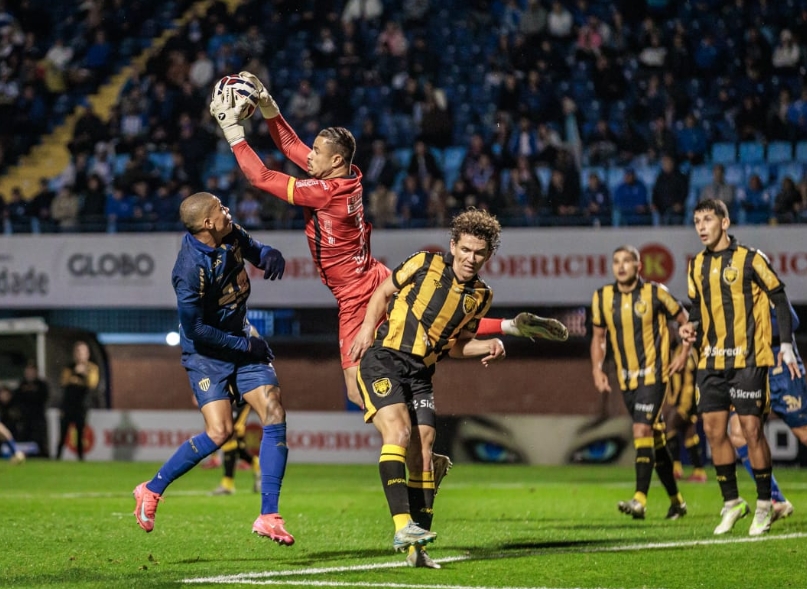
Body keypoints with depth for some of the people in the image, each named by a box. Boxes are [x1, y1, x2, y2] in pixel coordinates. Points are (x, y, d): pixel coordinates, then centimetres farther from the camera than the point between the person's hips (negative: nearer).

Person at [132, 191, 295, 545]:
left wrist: (269, 256, -7)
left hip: (241, 340, 7)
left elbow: (252, 248, 18)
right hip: (206, 353, -7)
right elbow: (195, 330, -23)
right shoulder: (190, 269, -27)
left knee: (275, 416, -7)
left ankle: (268, 516, -4)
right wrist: (245, 346, -16)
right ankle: (152, 490, 4)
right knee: (219, 432, -18)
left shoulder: (229, 235, -5)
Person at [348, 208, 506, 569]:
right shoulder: (425, 264, -3)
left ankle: (416, 547, 6)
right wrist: (367, 328, -5)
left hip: (420, 374, 5)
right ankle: (402, 525, -33)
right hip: (383, 359, -5)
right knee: (398, 431, -24)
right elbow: (384, 292, 8)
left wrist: (488, 346, 3)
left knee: (422, 453, 0)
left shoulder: (481, 296, 10)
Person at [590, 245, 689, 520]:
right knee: (655, 438, 11)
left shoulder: (655, 293, -6)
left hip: (653, 374, -5)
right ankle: (676, 500, 21)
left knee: (642, 430, -19)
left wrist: (684, 354, -2)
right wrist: (597, 368, 4)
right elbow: (598, 335, 16)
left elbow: (685, 320, 6)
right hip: (626, 378, 5)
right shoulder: (602, 297, 4)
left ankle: (640, 499, -24)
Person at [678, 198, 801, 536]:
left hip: (748, 359, -5)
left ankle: (764, 505, 4)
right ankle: (731, 502, 13)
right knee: (713, 429, 1)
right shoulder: (697, 265, 11)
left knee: (751, 429, -7)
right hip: (712, 361, 5)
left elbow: (779, 298, -3)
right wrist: (691, 326, -1)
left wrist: (786, 345, -8)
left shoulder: (749, 259, -6)